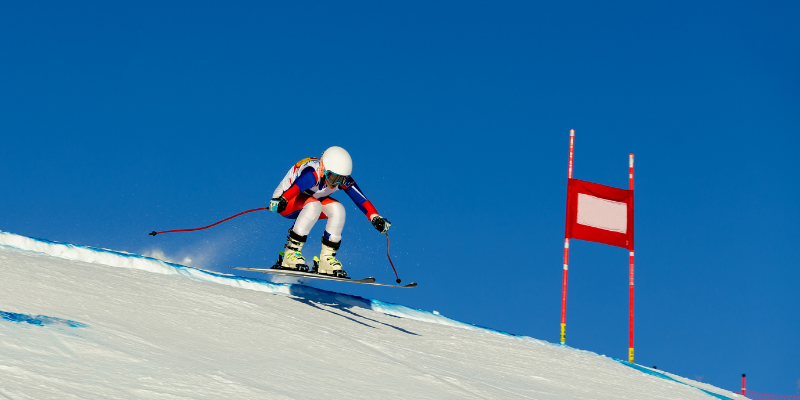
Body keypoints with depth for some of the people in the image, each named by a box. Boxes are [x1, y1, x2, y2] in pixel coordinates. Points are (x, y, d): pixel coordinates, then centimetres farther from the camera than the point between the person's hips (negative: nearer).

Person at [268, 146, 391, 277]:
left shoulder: (343, 179, -18)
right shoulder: (312, 174, -37)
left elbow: (360, 198, -23)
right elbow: (297, 186, -57)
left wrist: (376, 218, -37)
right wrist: (282, 201, -75)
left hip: (311, 200, 6)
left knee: (337, 209, -20)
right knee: (313, 205, -36)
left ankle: (327, 258, -10)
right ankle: (291, 252, -28)